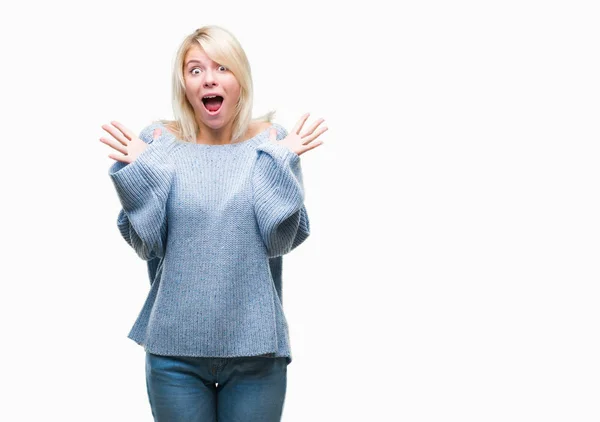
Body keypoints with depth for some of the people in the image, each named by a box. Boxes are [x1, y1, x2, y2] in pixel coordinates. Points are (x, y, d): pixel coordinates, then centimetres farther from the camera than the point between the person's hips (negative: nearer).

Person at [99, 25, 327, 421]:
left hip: (256, 344, 0)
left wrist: (282, 163, -16)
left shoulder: (271, 142, -2)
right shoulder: (158, 143, -1)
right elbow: (147, 244, -4)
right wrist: (139, 170, -14)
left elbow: (281, 240, -8)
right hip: (176, 345, 0)